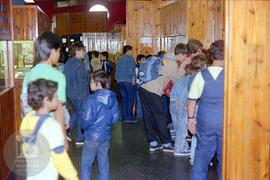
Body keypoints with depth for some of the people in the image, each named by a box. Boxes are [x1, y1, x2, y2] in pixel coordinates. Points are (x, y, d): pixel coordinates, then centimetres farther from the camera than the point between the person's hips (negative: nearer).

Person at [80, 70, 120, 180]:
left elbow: (87, 119, -16)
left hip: (92, 137, -5)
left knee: (86, 163, 8)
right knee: (104, 162, 16)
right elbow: (115, 117, 2)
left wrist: (84, 127, 4)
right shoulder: (112, 97, -3)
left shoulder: (91, 99, -20)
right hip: (106, 135, 6)